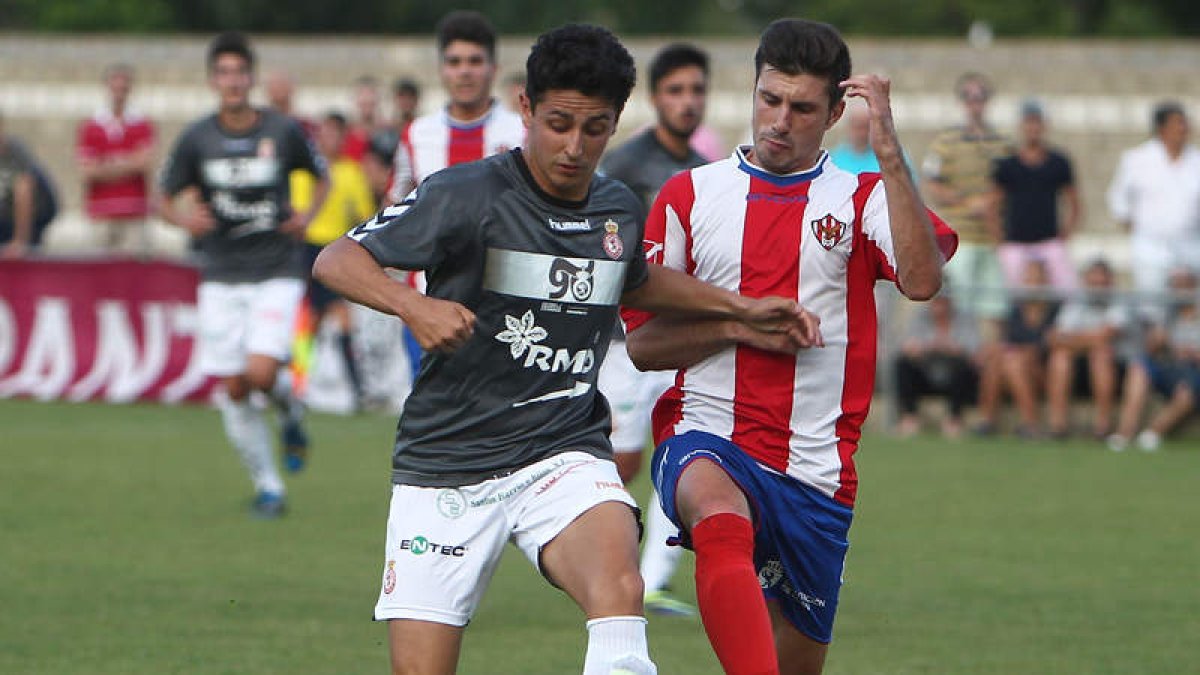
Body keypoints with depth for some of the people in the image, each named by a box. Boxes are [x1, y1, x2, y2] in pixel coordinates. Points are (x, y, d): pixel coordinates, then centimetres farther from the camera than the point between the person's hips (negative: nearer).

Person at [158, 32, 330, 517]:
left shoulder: (283, 132, -2)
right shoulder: (195, 139, -1)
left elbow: (322, 176, 15)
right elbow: (167, 200, 7)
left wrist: (307, 217, -3)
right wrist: (187, 218, -15)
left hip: (277, 271, -2)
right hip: (222, 277, 2)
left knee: (261, 373, -19)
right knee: (234, 390, 0)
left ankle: (292, 410, 17)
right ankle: (267, 486, 16)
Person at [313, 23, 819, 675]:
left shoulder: (619, 211, 6)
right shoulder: (467, 194, -10)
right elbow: (336, 260, -11)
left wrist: (739, 306, 23)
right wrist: (413, 305, -29)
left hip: (565, 451, 2)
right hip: (446, 466, -2)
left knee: (619, 588, -31)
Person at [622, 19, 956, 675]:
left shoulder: (863, 198, 7)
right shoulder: (689, 195, 9)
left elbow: (921, 279, -15)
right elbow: (641, 341, 8)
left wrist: (889, 154, -20)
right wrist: (738, 324, -9)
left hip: (816, 468, 2)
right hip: (706, 439, -2)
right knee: (721, 518, -37)